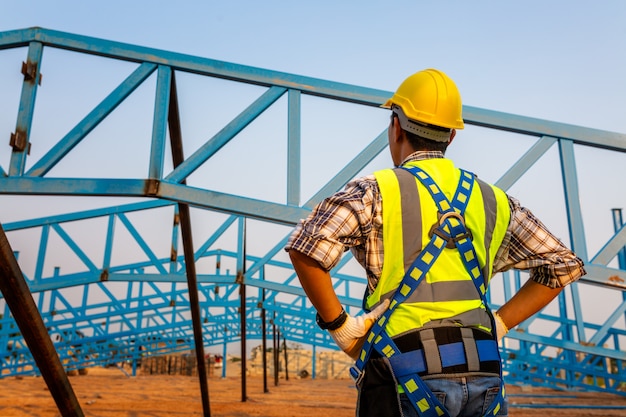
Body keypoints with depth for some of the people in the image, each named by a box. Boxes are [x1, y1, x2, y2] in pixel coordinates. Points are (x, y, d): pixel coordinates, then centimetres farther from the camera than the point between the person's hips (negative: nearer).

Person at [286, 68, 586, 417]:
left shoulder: (378, 191, -3)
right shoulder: (494, 200, 11)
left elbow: (307, 247, -17)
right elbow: (564, 264, 15)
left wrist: (339, 325, -6)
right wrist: (499, 324, 11)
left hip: (408, 374, -4)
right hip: (483, 374, 4)